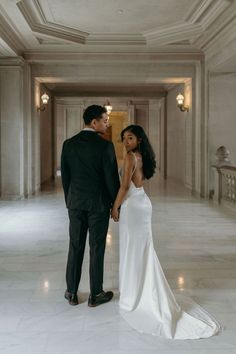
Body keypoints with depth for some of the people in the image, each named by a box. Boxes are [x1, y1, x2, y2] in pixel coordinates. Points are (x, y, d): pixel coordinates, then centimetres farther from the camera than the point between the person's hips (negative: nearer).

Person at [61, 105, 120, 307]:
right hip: (99, 204, -4)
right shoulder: (105, 146, -13)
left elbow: (65, 176, 6)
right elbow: (112, 178, -12)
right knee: (97, 248, 5)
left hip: (75, 203, 4)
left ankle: (72, 293, 20)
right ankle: (95, 295, 16)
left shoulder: (69, 144, 1)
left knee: (75, 247, 12)